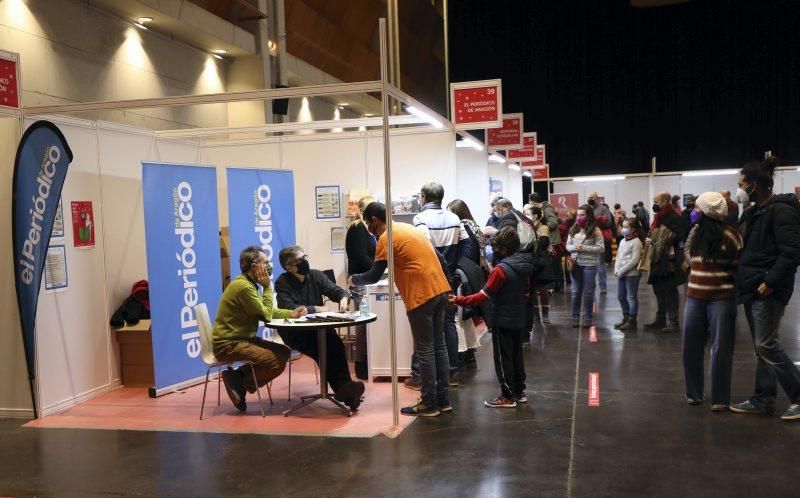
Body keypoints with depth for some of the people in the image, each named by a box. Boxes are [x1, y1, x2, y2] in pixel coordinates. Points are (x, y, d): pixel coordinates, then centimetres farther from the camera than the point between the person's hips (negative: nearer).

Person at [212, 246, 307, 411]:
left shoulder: (248, 283, 12)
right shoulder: (243, 286, -21)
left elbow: (267, 310, 16)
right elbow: (266, 316, -16)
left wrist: (290, 313, 2)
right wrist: (268, 287, -8)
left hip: (242, 339, 10)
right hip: (229, 345, -10)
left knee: (284, 352, 6)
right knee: (278, 362, -19)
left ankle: (238, 377, 5)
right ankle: (240, 383, -1)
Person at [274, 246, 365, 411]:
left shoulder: (316, 275, 10)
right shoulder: (282, 283, -4)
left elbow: (338, 291, 9)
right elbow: (289, 309, -18)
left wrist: (344, 298, -15)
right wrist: (315, 309, -14)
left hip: (318, 327, 4)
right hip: (294, 332, -4)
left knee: (336, 345, -29)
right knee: (322, 350, -33)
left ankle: (345, 388, -34)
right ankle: (344, 389, -37)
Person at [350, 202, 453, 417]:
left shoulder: (386, 238, -6)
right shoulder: (409, 229, 20)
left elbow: (374, 275, -4)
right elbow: (441, 261, 20)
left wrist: (354, 280, 14)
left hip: (422, 296, -8)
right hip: (439, 290, 9)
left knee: (424, 351, -1)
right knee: (438, 346, 12)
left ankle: (429, 404, 5)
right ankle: (443, 399, 17)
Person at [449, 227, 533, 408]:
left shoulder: (501, 269, -22)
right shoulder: (524, 265, 2)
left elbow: (484, 295, -22)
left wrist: (459, 300, -18)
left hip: (502, 320, -8)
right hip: (518, 318, 8)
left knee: (503, 358, 2)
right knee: (516, 355, 17)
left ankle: (507, 397, 8)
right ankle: (519, 392, 26)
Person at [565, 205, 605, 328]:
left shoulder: (595, 230, -6)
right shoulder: (573, 229, 7)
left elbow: (601, 248, -9)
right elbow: (568, 245, 10)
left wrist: (584, 248, -18)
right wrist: (574, 247, -12)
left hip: (589, 265, -4)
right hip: (575, 264, 4)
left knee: (588, 292, 5)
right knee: (575, 292, 9)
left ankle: (588, 318, 16)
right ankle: (575, 317, 19)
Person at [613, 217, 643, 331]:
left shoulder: (636, 242, -12)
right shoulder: (623, 241, 14)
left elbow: (634, 260, -18)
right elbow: (618, 256, 17)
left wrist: (621, 271, -16)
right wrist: (616, 270, 3)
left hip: (632, 274, -8)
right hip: (622, 274, 8)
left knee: (631, 297, -1)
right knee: (621, 296, 14)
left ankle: (632, 321, 7)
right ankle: (626, 318, 27)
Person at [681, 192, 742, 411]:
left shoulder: (729, 235, -10)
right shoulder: (695, 232, 8)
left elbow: (740, 267, -4)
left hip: (721, 299, -6)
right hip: (694, 298, 6)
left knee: (721, 350, 1)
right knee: (691, 347, 9)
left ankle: (720, 399, 11)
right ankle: (694, 393, 23)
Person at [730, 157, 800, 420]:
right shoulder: (754, 212, 14)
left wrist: (770, 281, -22)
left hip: (769, 289, -9)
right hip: (752, 287, 9)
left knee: (766, 344, -9)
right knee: (761, 345, 11)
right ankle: (763, 399, 18)